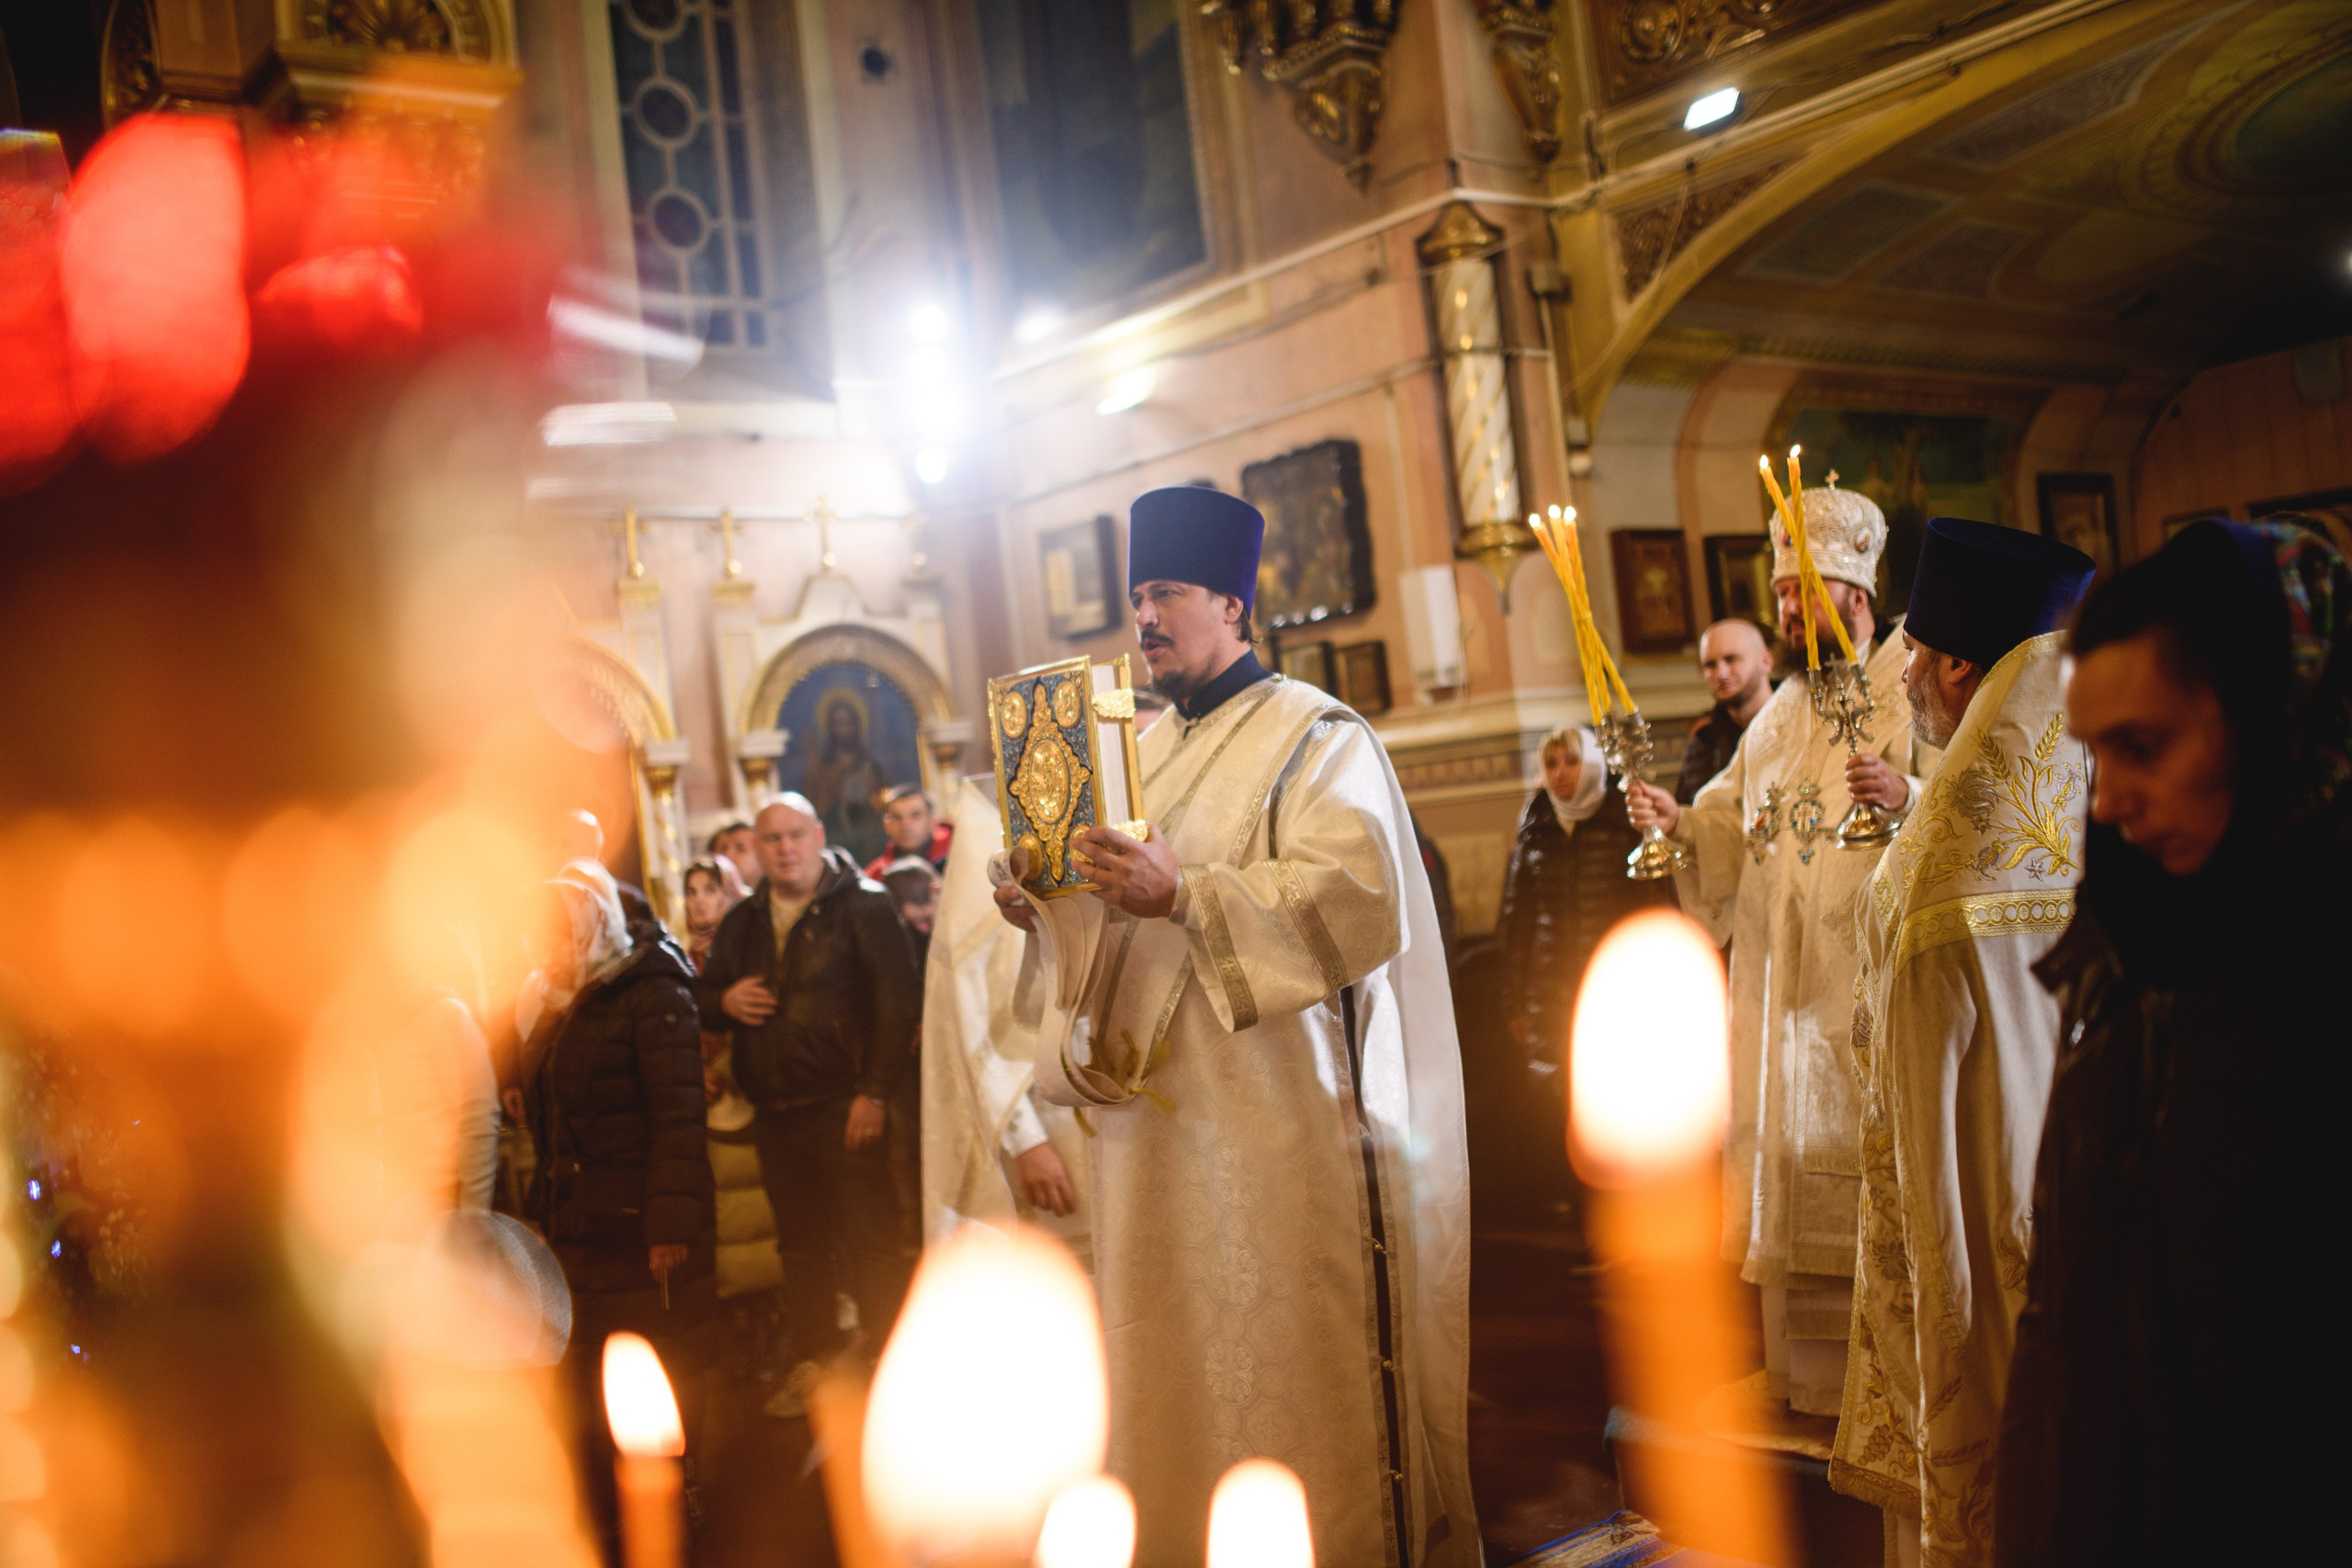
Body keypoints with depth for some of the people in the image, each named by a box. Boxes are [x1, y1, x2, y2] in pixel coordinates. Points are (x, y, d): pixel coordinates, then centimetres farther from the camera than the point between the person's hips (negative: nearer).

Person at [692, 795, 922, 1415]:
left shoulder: (862, 906, -6)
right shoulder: (742, 922, 13)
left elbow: (896, 1000, -13)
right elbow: (703, 990, 24)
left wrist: (876, 1091, -18)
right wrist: (724, 999, -2)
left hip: (844, 1105, -6)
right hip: (774, 1113, 6)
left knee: (872, 1240, -6)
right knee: (800, 1242, 15)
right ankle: (815, 1360, 26)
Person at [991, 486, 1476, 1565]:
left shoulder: (1317, 739, -5)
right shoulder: (1141, 754, 17)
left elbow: (1352, 899, -20)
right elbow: (1112, 919, 20)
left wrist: (1185, 896, -27)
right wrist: (1043, 911, -1)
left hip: (1284, 1118, -7)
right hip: (1159, 1120, 7)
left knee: (1298, 1364, -1)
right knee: (1179, 1366, 12)